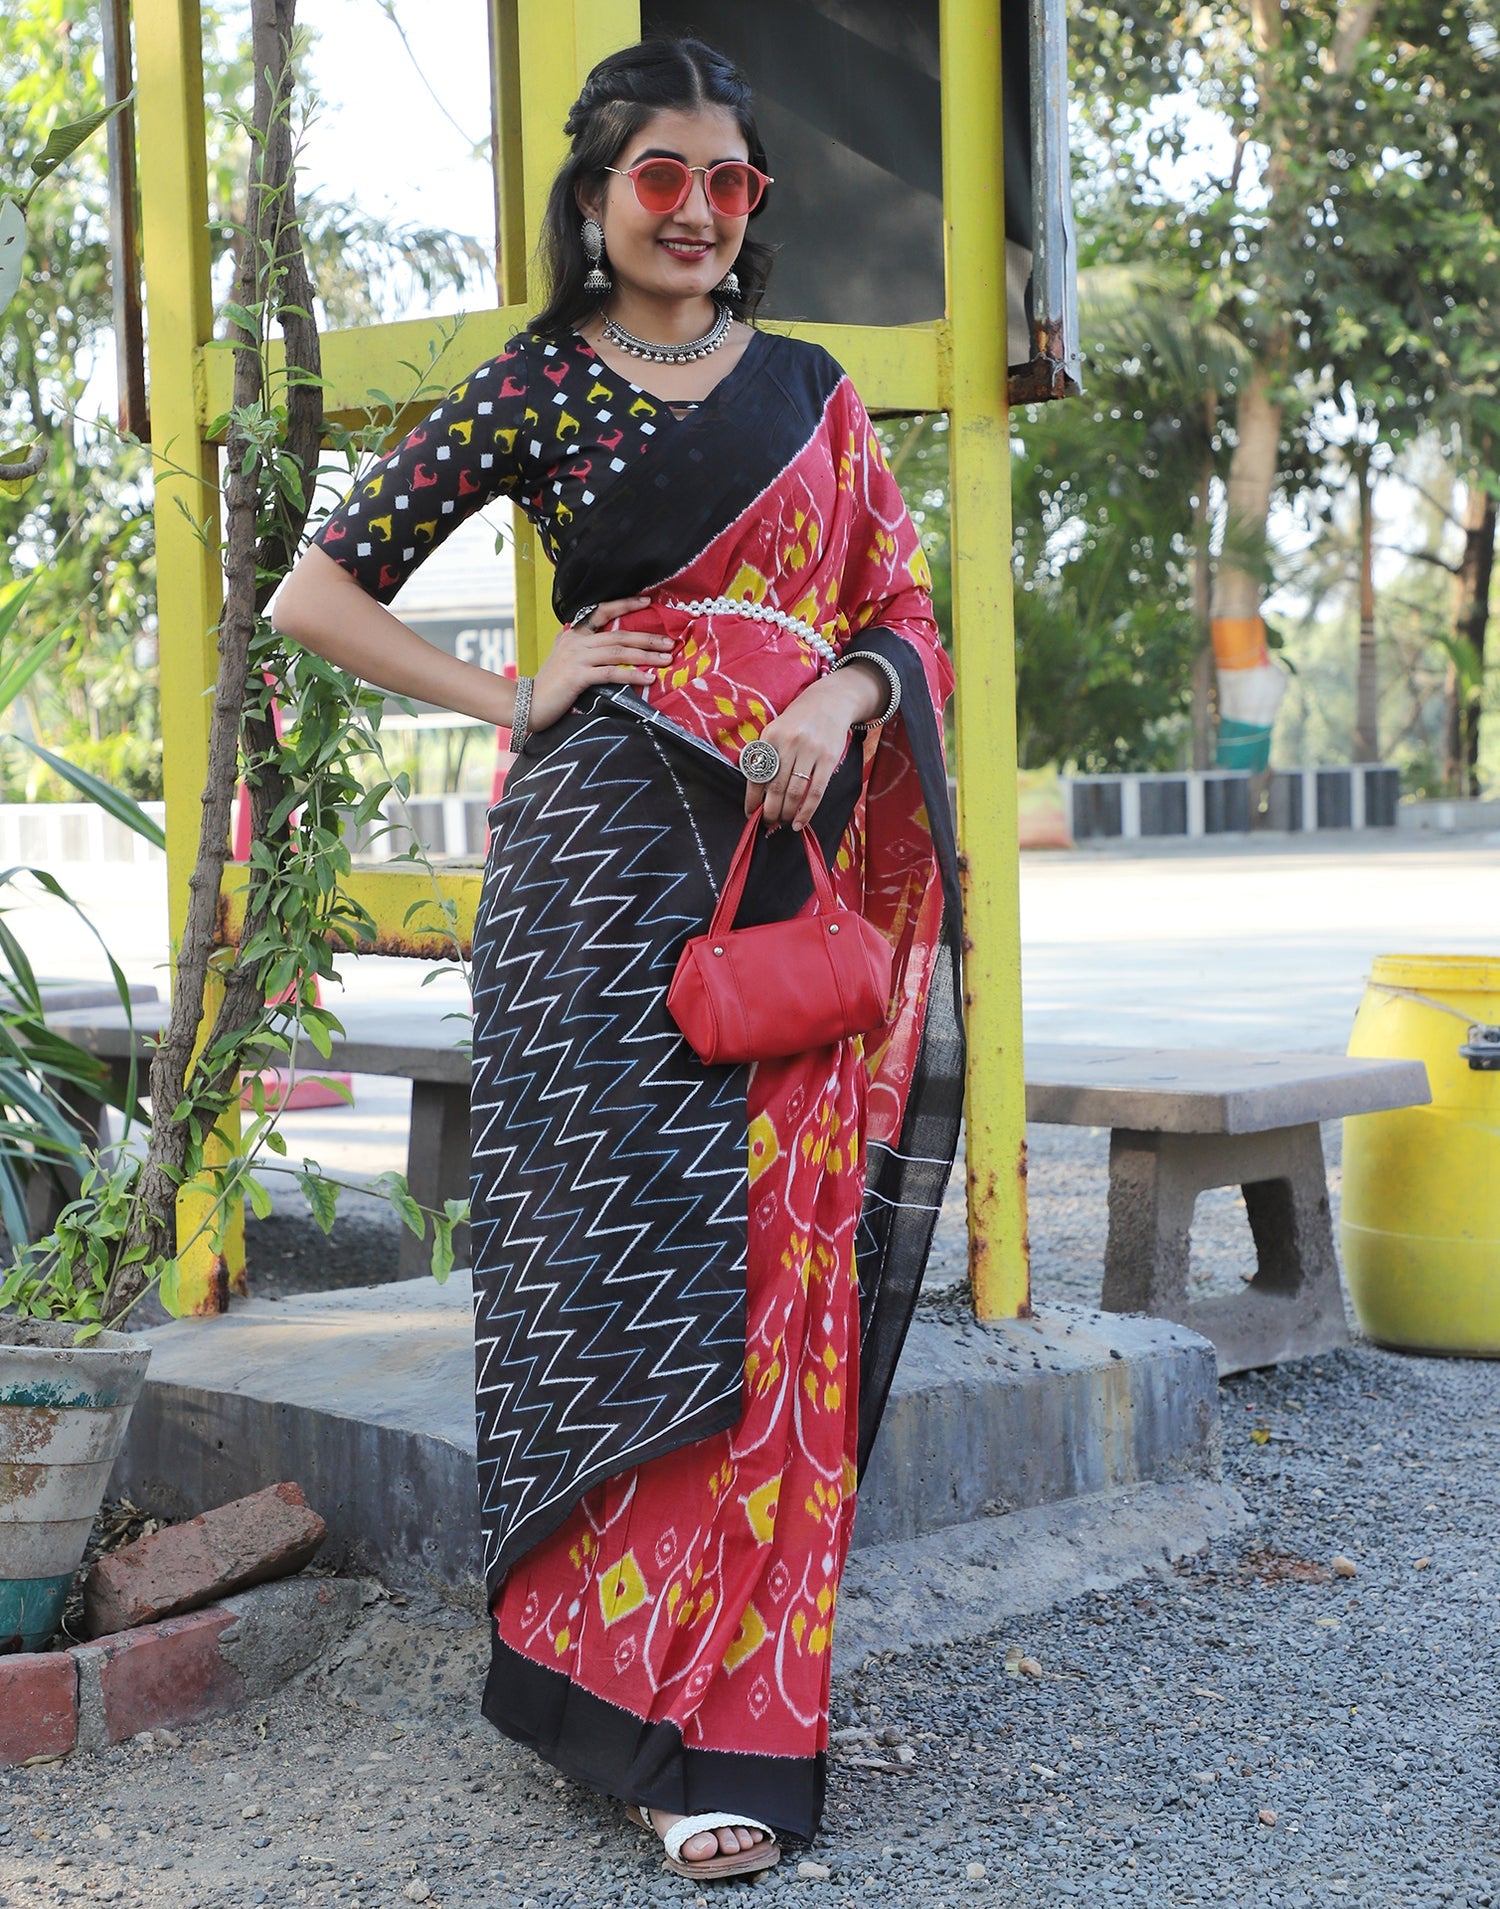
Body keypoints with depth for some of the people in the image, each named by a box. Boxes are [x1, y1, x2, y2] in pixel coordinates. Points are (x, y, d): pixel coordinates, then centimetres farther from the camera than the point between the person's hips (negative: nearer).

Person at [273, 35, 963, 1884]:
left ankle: (740, 1691, 11)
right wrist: (513, 699, -3)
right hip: (606, 858, -3)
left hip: (794, 867, 3)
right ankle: (651, 1715, 2)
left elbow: (903, 607, 14)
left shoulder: (813, 393, 16)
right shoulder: (537, 383, 6)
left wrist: (844, 694, -7)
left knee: (778, 1268, 0)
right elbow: (317, 591, 6)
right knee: (623, 1255, -6)